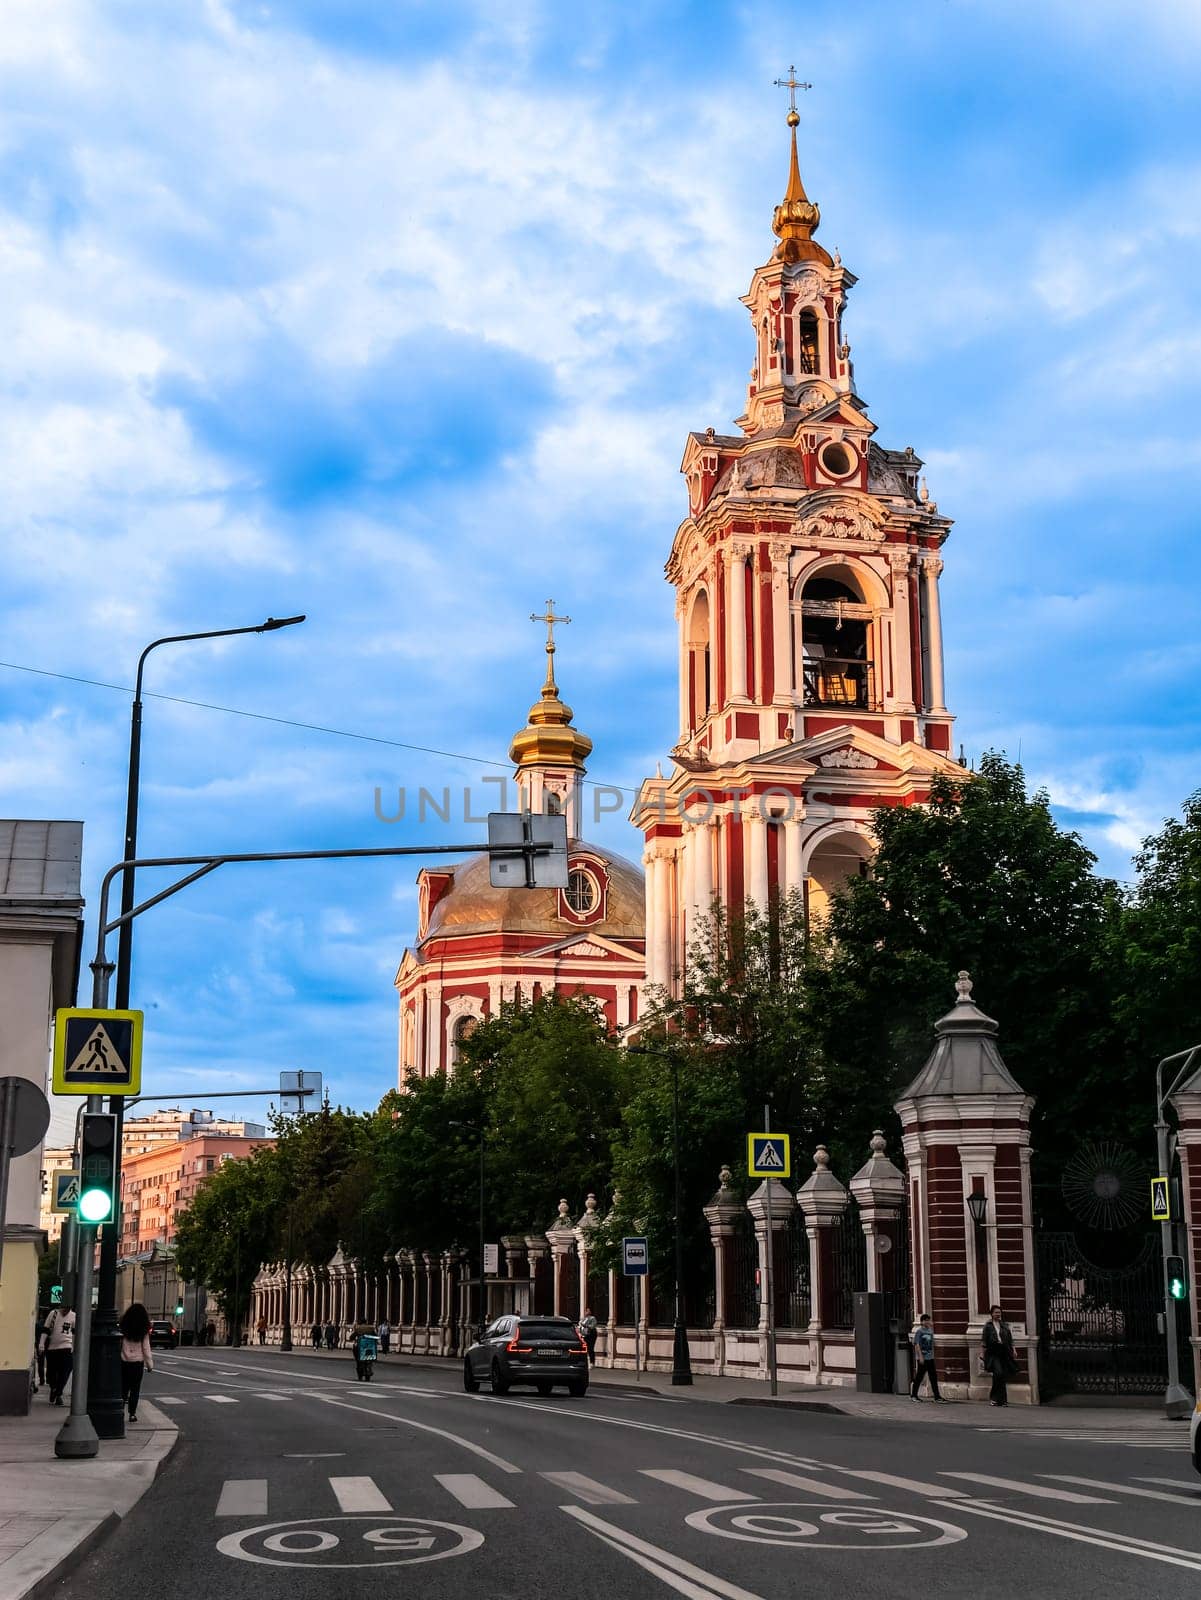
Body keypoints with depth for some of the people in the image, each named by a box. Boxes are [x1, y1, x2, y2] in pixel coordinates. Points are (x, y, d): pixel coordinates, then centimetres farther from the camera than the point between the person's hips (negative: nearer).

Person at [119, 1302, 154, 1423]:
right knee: (135, 1389, 5)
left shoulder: (123, 1328, -4)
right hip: (138, 1362, -1)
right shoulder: (144, 1331, -6)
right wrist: (150, 1364, 2)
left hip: (124, 1362, 1)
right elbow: (146, 1348, -4)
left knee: (124, 1387, 12)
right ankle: (132, 1413, 2)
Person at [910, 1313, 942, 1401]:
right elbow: (916, 1345, -11)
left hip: (930, 1358, 6)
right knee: (919, 1377, 1)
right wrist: (920, 1356, -17)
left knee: (933, 1377, 4)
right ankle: (913, 1395, 12)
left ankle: (937, 1396, 5)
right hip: (922, 1358, -6)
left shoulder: (930, 1331, 12)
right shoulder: (919, 1331, -7)